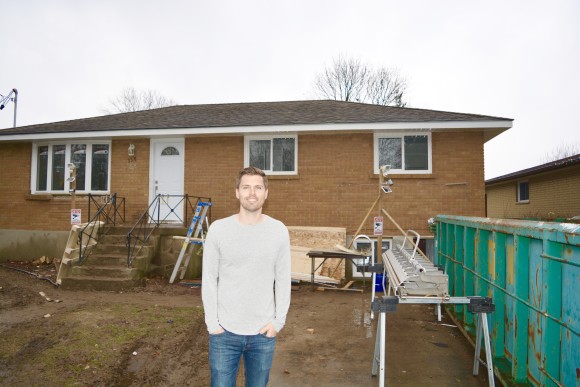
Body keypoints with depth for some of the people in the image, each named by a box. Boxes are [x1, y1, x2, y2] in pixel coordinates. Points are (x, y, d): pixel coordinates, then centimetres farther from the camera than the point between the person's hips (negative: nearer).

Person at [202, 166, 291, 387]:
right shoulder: (218, 229, -8)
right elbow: (209, 280, -3)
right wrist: (212, 321, -4)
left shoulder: (279, 231, -5)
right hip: (225, 330, -1)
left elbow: (283, 280, 0)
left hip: (263, 331, 1)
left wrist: (279, 320, -3)